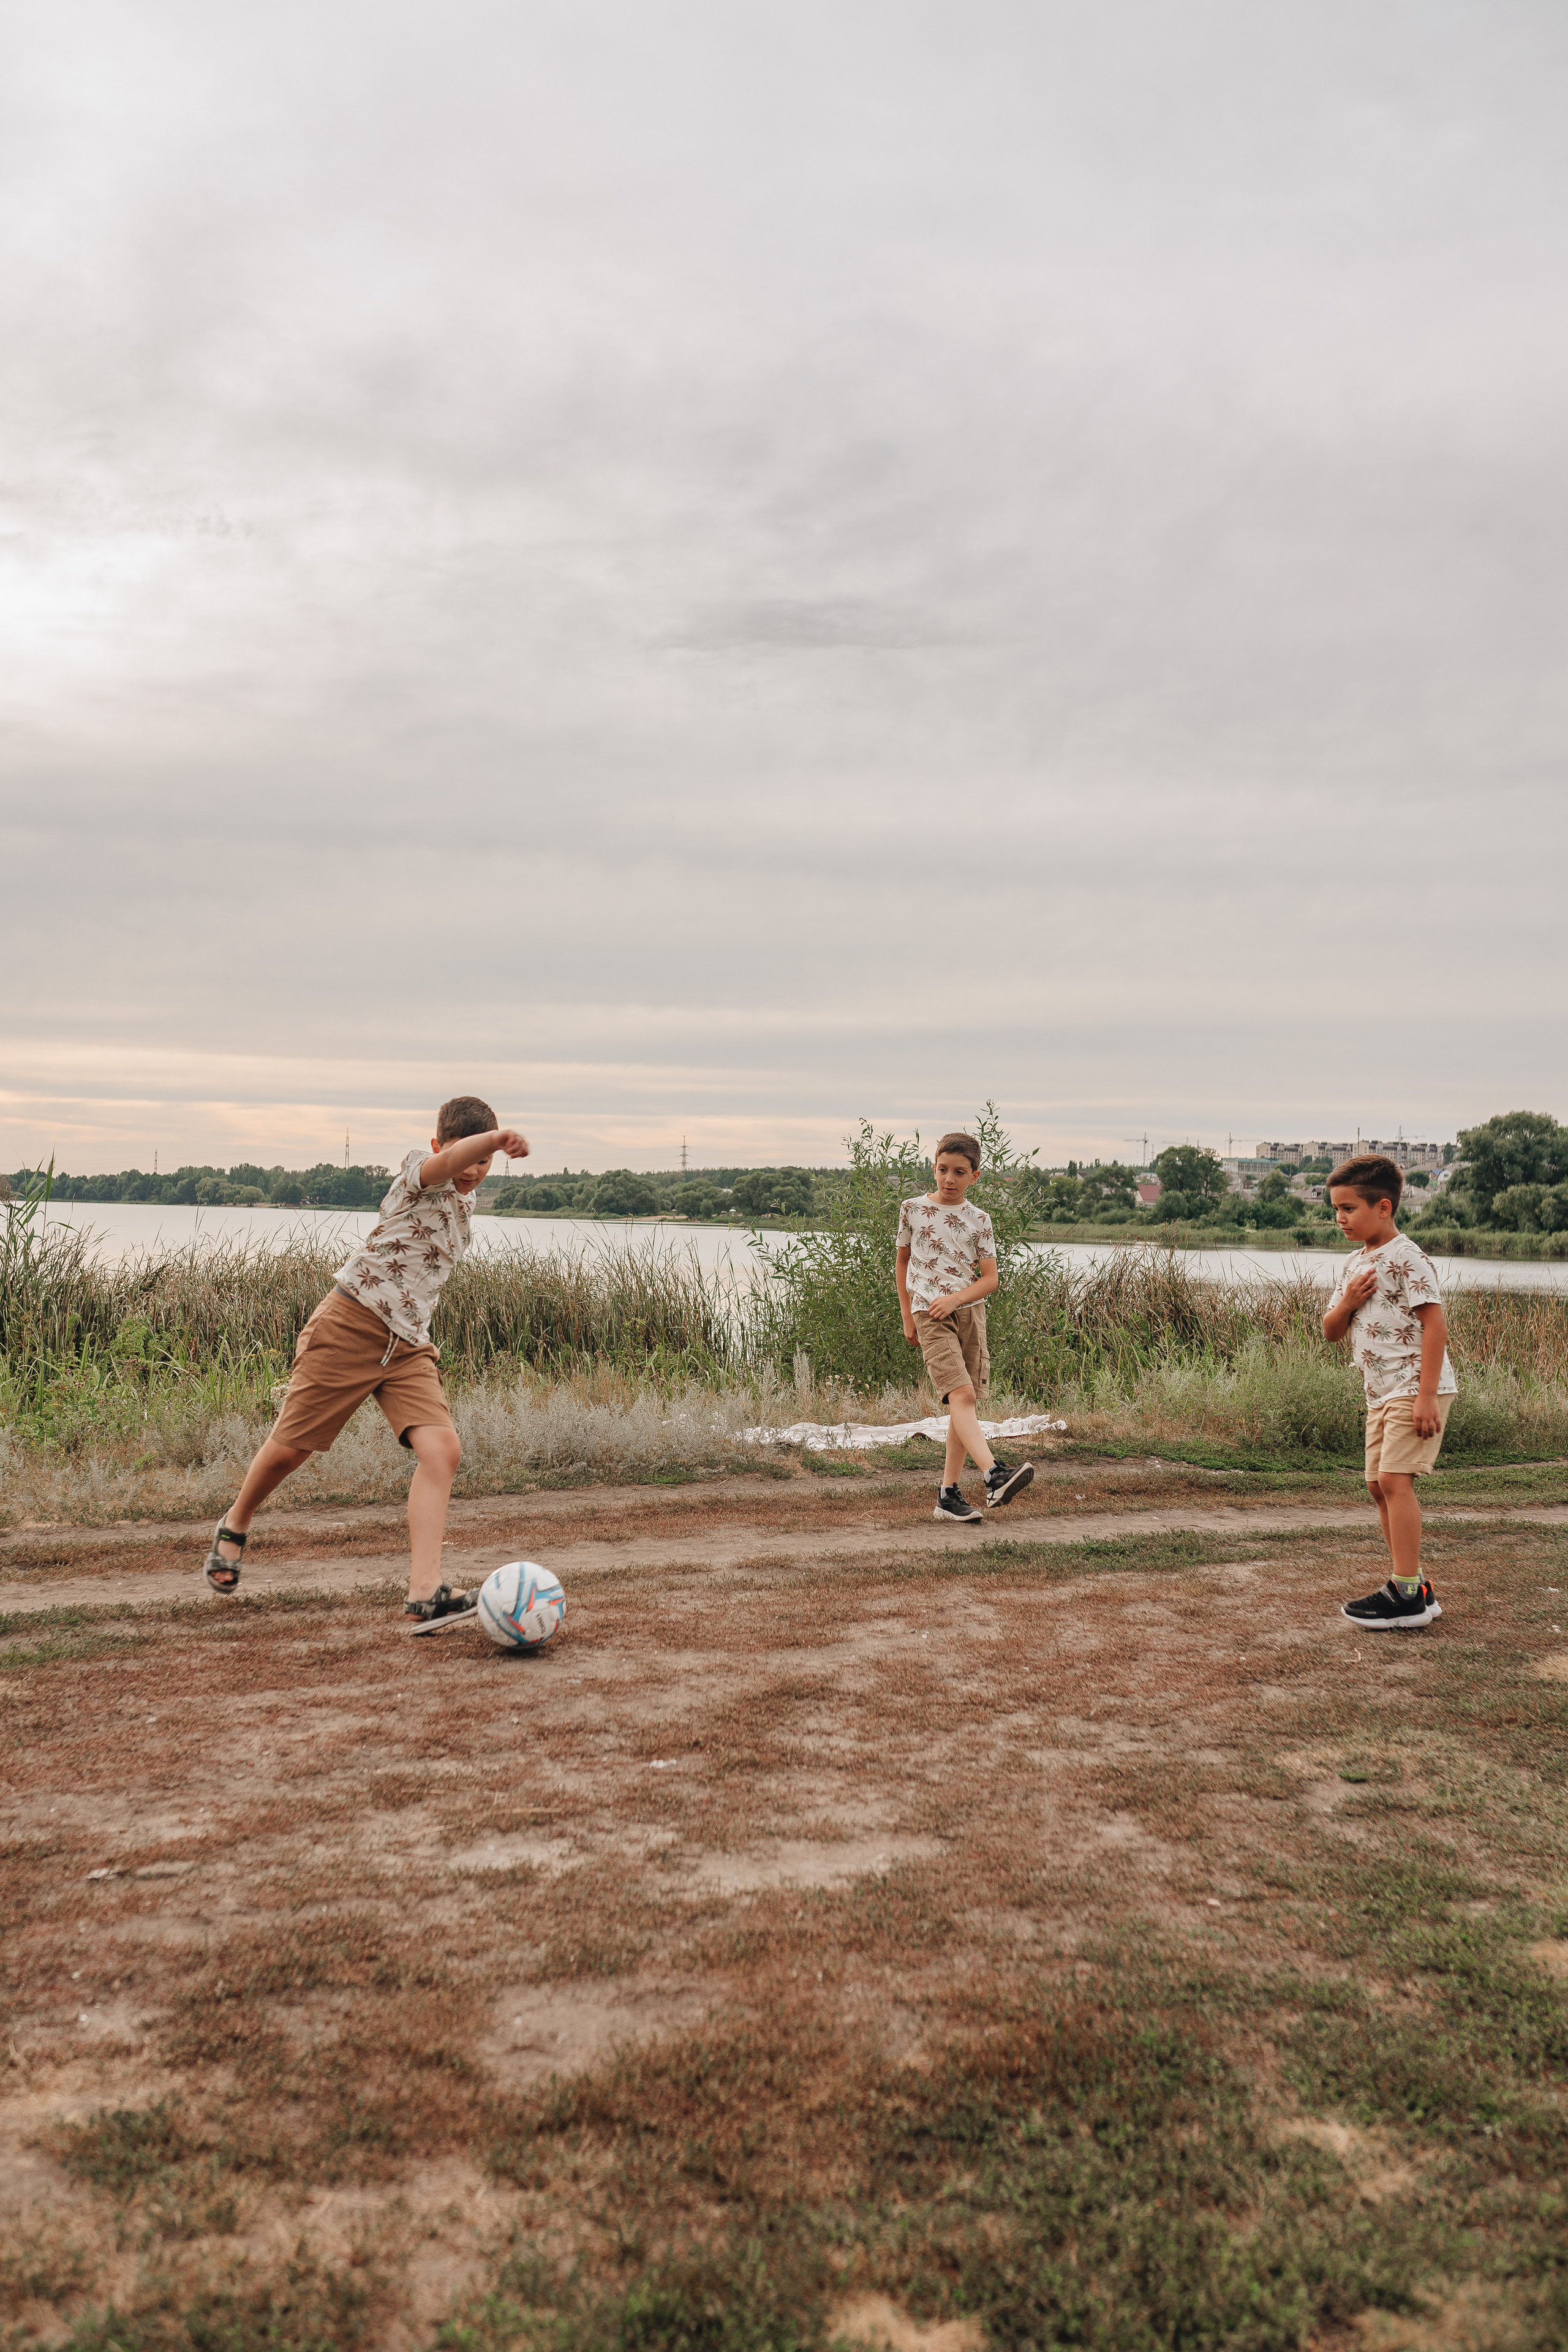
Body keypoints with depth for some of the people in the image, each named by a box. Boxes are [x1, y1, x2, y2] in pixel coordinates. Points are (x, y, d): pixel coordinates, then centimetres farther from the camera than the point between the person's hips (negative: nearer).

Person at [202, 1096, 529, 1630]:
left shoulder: (462, 1211, 17)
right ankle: (235, 1527, 37)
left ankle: (424, 1594, -21)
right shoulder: (418, 1173, -7)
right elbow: (446, 1162, -33)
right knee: (290, 1447, 5)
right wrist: (498, 1137, -50)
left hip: (408, 1345, 6)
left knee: (442, 1450, -16)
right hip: (349, 1325, -6)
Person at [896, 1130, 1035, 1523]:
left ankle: (948, 1493, 9)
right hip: (929, 1313, -3)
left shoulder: (979, 1221, 7)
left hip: (969, 1311, 3)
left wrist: (954, 1298, -14)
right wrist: (907, 1317, 14)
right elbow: (902, 1260, 16)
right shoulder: (913, 1209, 5)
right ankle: (994, 1475, -36)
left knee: (966, 1401, 2)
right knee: (962, 1393, -20)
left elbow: (990, 1278, 3)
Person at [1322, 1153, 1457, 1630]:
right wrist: (1347, 1302, -6)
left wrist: (1426, 1396, -23)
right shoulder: (1356, 1263, 15)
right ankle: (1413, 1589, 17)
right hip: (1380, 1393, 9)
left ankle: (1408, 1594, -12)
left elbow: (1435, 1323, -18)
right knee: (1379, 1485, 9)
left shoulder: (1406, 1258, -12)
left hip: (1416, 1388, -9)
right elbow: (1331, 1331, 17)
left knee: (1395, 1480, -15)